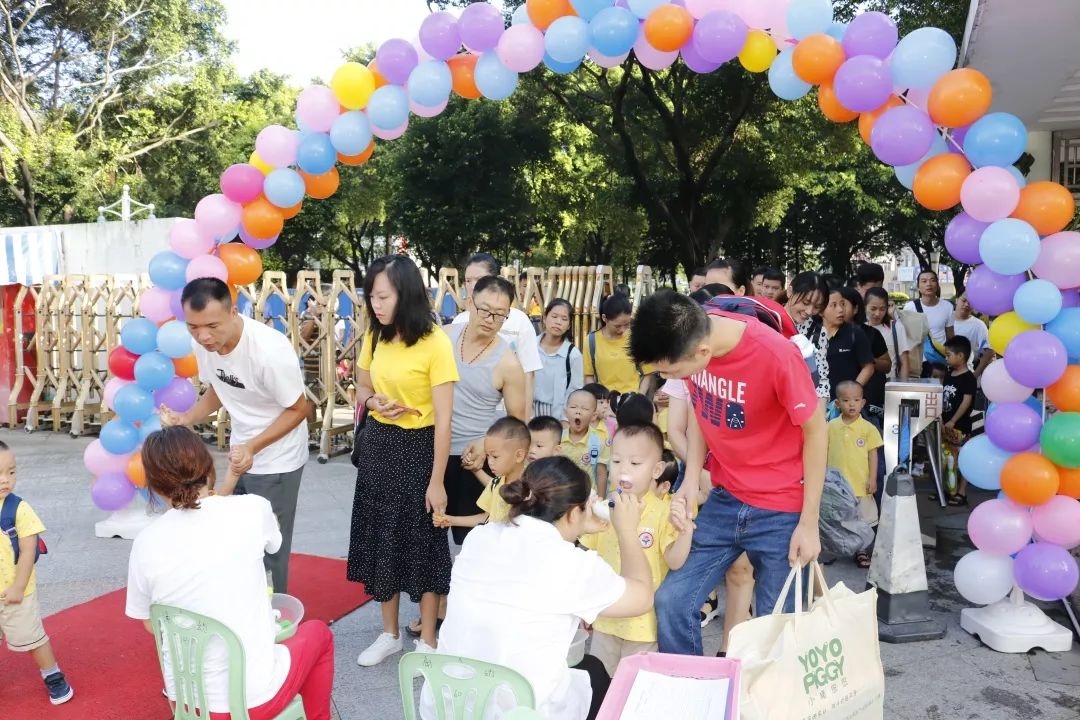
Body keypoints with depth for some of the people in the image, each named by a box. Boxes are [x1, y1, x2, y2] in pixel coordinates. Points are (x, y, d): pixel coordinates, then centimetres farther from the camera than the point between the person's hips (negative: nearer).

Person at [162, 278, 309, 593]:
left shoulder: (271, 351, -31)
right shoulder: (205, 342, -12)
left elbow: (298, 409, -20)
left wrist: (253, 447, -29)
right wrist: (186, 419, -11)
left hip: (277, 461, -7)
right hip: (240, 451, 7)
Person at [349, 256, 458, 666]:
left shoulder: (435, 343, -19)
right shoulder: (375, 337, 1)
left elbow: (443, 419, -18)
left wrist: (437, 482, -17)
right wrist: (375, 402, -9)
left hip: (417, 449, -6)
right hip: (377, 446, 6)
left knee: (422, 542, 6)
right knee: (380, 537, 14)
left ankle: (427, 641, 24)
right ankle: (390, 633, 32)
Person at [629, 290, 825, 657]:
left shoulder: (776, 355, -27)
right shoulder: (687, 339, -12)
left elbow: (815, 431, -13)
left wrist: (809, 523, -9)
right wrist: (691, 478, -7)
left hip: (781, 512, -5)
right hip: (724, 500, 5)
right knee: (671, 603, 1)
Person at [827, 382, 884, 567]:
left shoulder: (868, 428, -6)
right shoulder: (831, 426, -2)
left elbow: (873, 453, -2)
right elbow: (824, 452, 4)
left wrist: (872, 479, -7)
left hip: (860, 484, -1)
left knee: (862, 519, 9)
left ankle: (861, 551, 25)